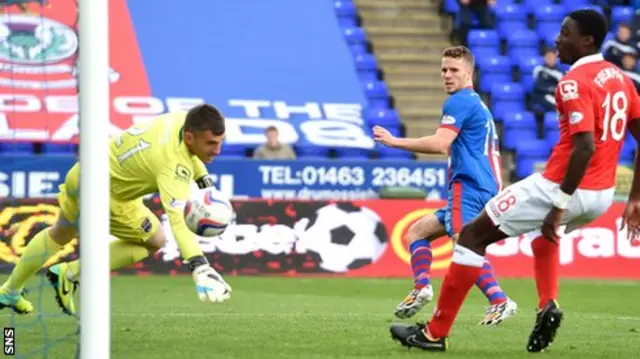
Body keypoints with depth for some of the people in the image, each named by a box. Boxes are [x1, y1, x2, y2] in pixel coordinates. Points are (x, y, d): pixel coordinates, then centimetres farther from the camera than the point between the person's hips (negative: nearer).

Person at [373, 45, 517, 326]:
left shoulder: (460, 102, -6)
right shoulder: (479, 105, 25)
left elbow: (440, 144, -18)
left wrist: (395, 142, -13)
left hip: (468, 186, -11)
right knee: (418, 231, 17)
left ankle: (499, 301, -36)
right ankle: (422, 286, -2)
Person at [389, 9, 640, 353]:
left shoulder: (574, 83, -16)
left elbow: (585, 147, -25)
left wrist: (558, 207, -24)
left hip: (562, 187, -8)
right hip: (602, 195, 8)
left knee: (473, 235, 4)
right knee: (544, 228, 40)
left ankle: (435, 333, 6)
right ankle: (548, 305, 15)